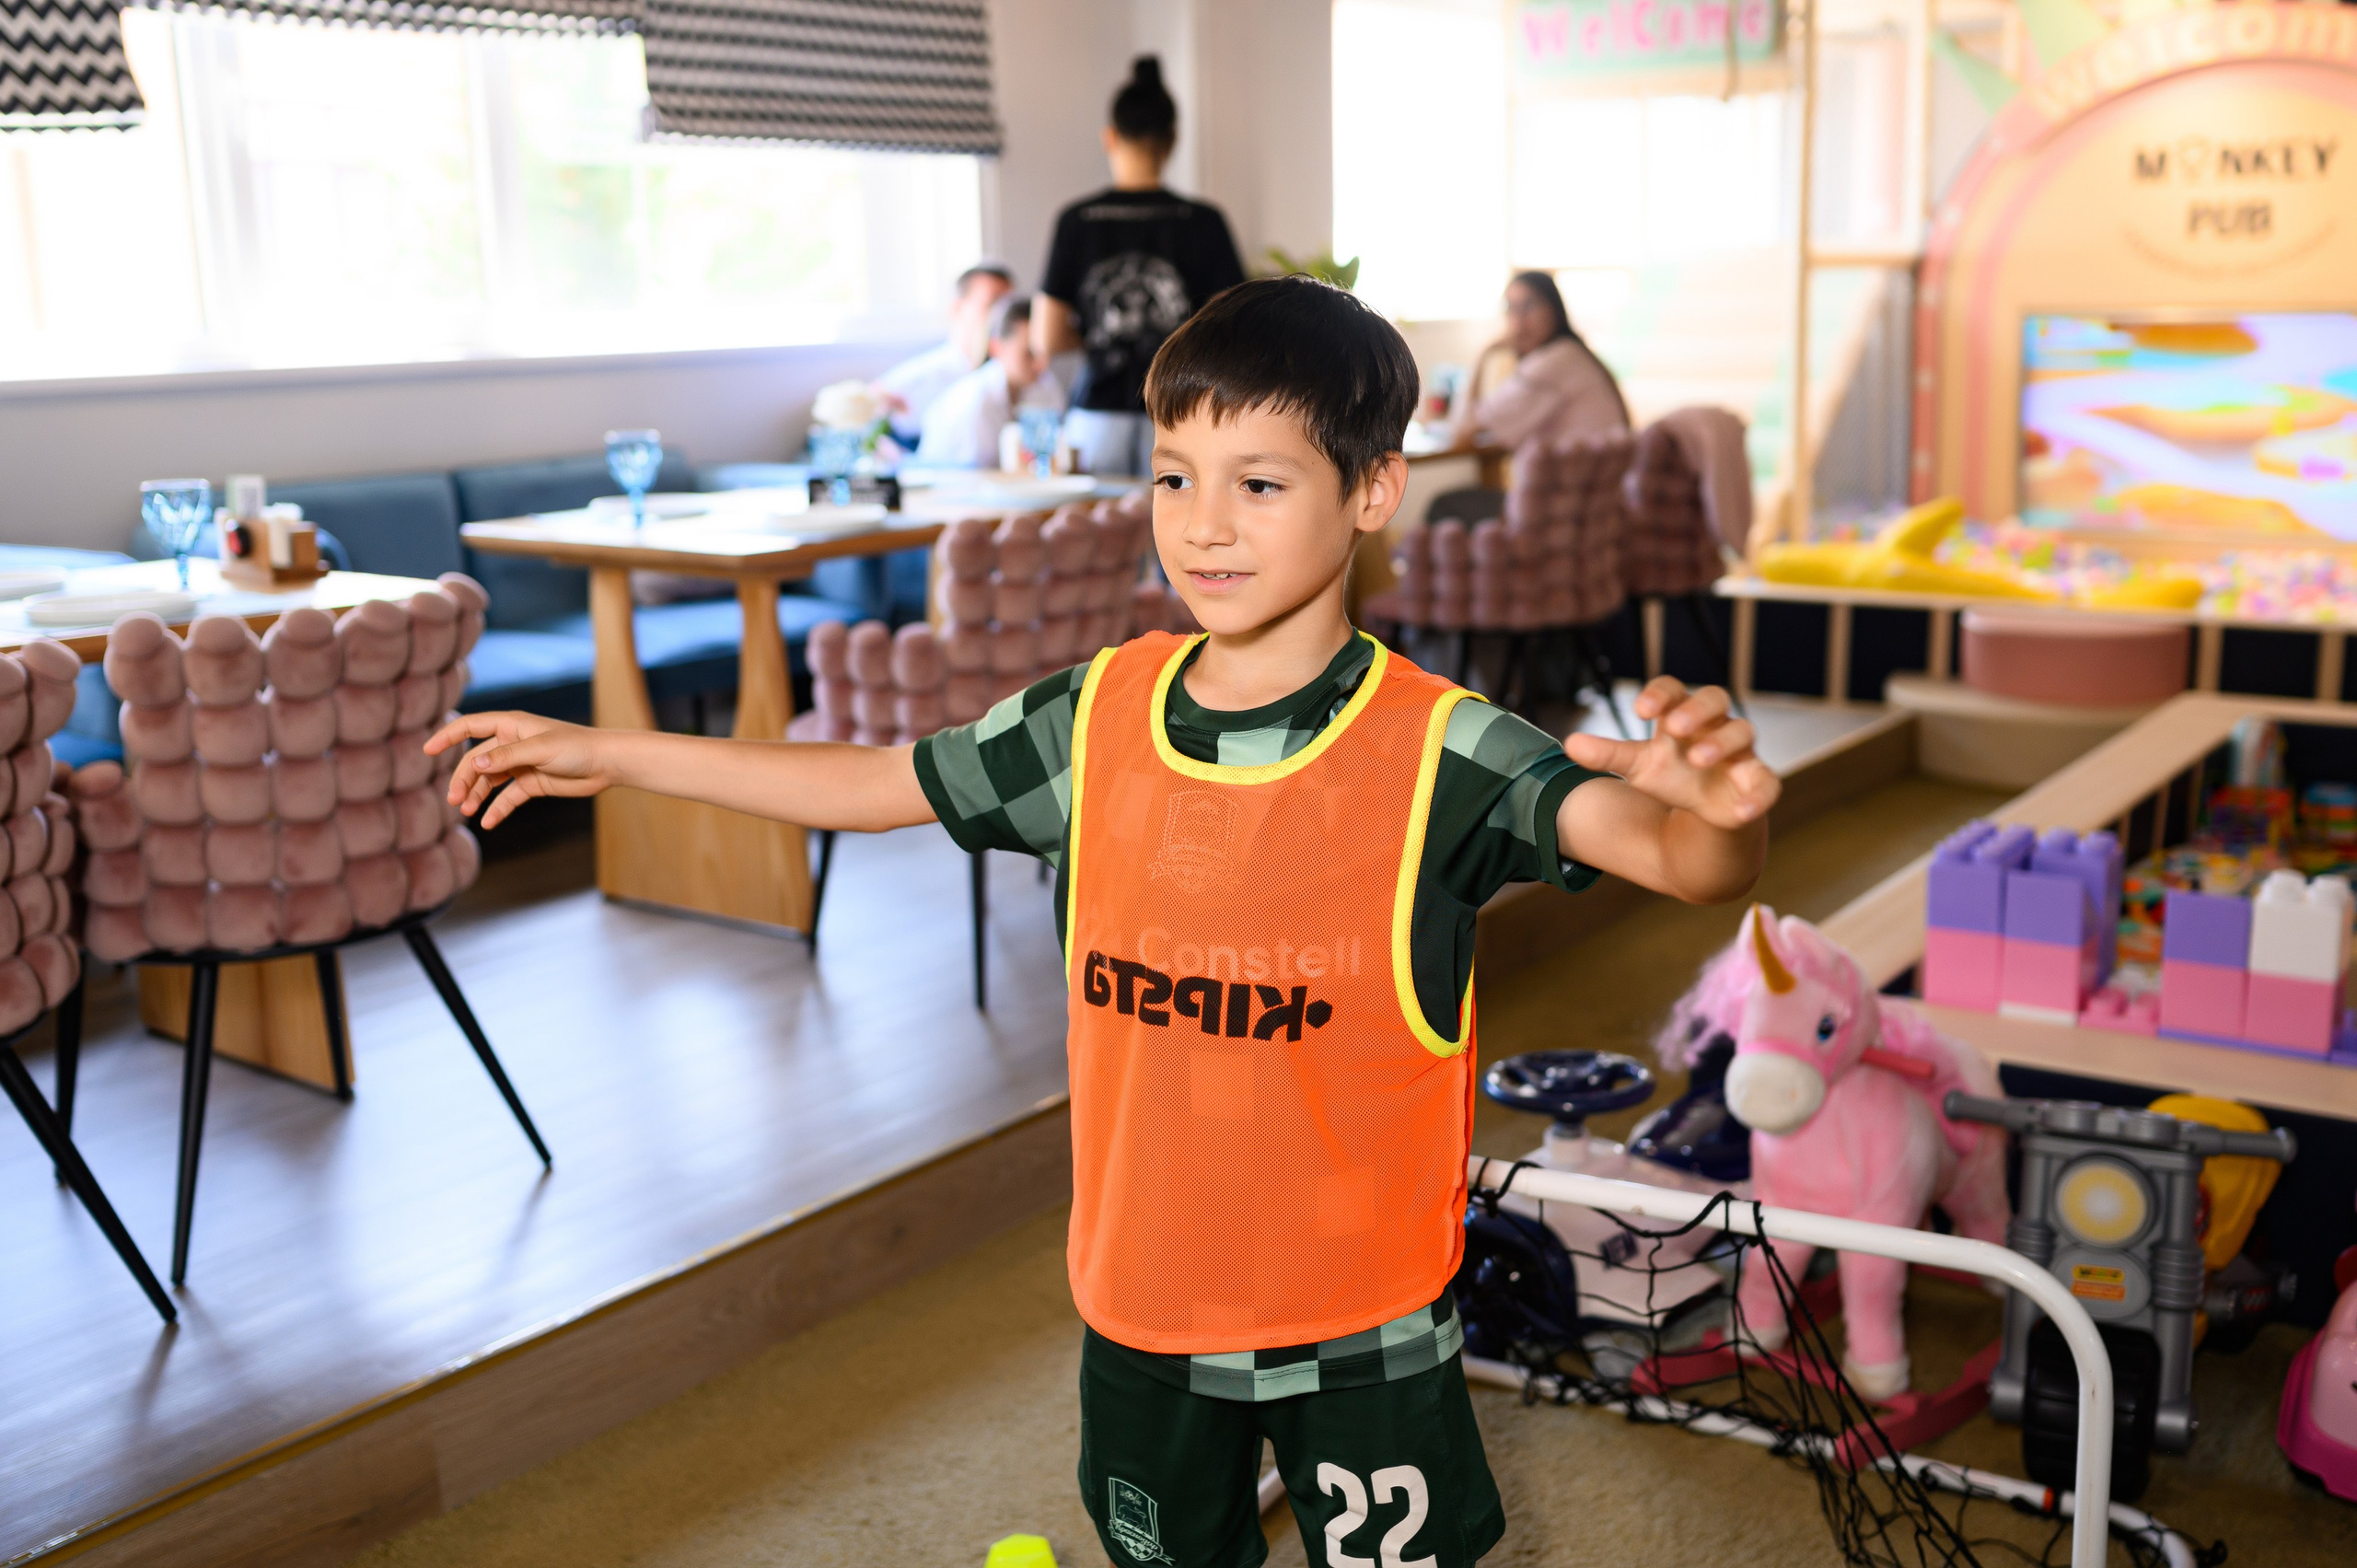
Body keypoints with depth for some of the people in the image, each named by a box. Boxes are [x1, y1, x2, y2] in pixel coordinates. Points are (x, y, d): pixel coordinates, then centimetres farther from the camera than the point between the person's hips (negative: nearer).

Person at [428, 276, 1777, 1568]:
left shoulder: (1437, 754, -20)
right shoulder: (1098, 717, -6)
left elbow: (1676, 850, -32)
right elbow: (877, 783, 6)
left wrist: (1720, 812, -57)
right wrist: (607, 755, 8)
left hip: (1362, 1327, -4)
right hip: (1141, 1302, 4)